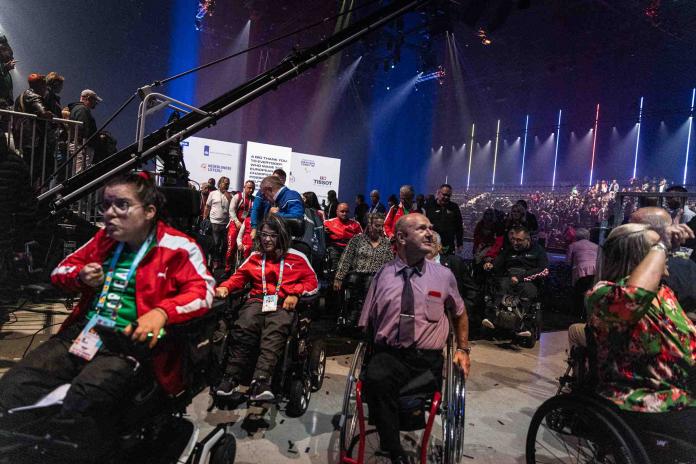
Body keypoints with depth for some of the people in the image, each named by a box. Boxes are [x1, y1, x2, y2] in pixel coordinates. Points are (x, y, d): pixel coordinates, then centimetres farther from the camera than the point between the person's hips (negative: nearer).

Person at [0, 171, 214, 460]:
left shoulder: (178, 246, -3)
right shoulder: (104, 239, 17)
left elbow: (202, 290, -13)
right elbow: (61, 269, 26)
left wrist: (161, 312, -31)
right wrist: (81, 276, 1)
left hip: (133, 341, -6)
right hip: (83, 331, 7)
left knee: (83, 402, -31)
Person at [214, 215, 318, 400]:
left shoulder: (296, 257, 15)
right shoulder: (255, 257, 24)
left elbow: (312, 282, 12)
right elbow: (239, 276, 25)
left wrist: (295, 293, -5)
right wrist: (225, 287, 4)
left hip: (282, 304, -2)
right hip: (257, 301, 2)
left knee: (275, 332, -34)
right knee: (243, 328, -31)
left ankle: (261, 381, -46)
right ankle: (231, 378, -33)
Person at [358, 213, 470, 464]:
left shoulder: (444, 275, 7)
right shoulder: (383, 275, 4)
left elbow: (460, 313, 25)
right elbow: (366, 323, 11)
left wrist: (463, 349, 19)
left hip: (427, 360, 1)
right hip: (388, 355, 0)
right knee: (375, 378, -32)